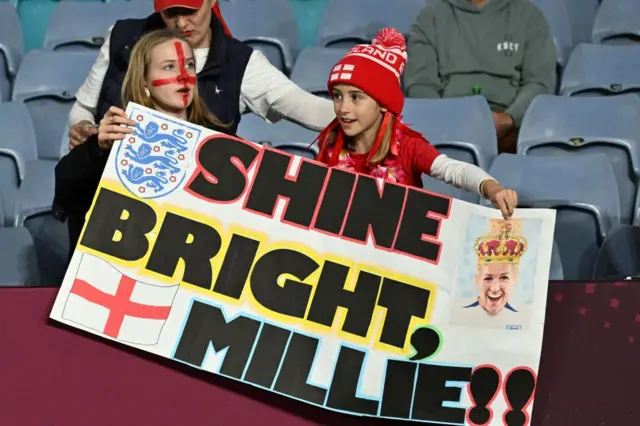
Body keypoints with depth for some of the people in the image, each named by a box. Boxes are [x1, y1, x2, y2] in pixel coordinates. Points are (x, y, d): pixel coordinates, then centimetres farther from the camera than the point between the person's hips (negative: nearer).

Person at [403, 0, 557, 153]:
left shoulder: (529, 14, 15)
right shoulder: (431, 15, 16)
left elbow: (540, 83, 4)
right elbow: (419, 83, 6)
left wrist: (508, 119, -17)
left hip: (510, 121, 0)